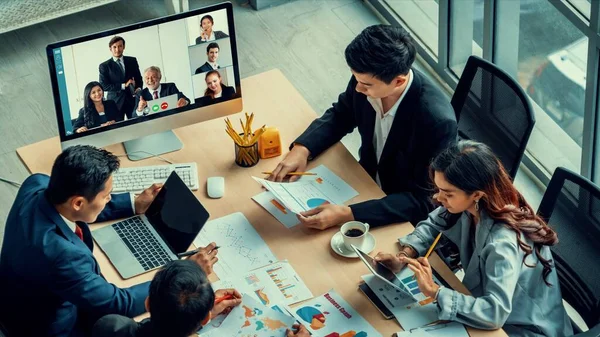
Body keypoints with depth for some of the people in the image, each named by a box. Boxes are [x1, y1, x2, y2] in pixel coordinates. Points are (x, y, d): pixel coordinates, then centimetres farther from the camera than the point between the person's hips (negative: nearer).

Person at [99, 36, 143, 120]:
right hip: (116, 102, -2)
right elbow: (104, 86, -3)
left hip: (132, 99, 2)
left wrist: (138, 88, -6)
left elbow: (139, 78, 17)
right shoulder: (104, 66, 4)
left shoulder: (132, 61, 12)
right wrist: (123, 86, -12)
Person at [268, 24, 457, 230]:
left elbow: (424, 202, -29)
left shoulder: (437, 121, -35)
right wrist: (301, 149, -15)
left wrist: (347, 215, -38)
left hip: (407, 215, -6)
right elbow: (340, 116, 4)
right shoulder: (368, 78, -17)